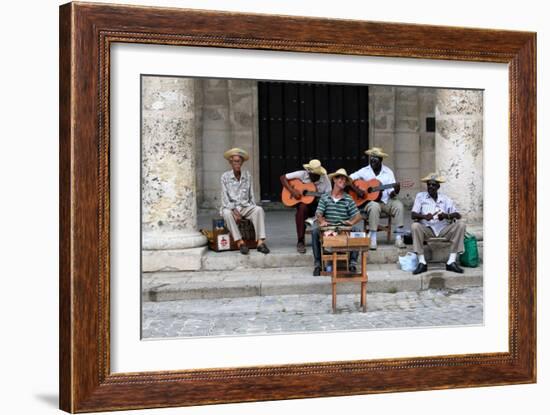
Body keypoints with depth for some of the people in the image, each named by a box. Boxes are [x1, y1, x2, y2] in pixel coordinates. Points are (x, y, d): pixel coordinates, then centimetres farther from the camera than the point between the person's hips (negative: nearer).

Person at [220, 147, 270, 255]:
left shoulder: (247, 175, 8)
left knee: (259, 210, -29)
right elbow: (225, 197, -5)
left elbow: (251, 195, 9)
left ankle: (260, 242, -36)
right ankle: (240, 242, -34)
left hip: (245, 206, 2)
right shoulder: (225, 176, 0)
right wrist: (234, 210, -19)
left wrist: (252, 208, -6)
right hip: (230, 207, -2)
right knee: (227, 213, -37)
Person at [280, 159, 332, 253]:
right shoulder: (302, 174, -7)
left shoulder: (325, 179, -4)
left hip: (318, 204, 1)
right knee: (302, 207, -37)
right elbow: (283, 178, -6)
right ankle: (300, 241, -27)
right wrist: (292, 191, -18)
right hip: (303, 203, -1)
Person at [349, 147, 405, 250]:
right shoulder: (365, 171, 2)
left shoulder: (388, 172, 4)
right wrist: (357, 190, -18)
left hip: (385, 201, 2)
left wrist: (395, 191, -24)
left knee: (398, 205, -27)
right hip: (370, 201, -2)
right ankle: (372, 239, -31)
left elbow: (391, 194, -1)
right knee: (374, 206, -37)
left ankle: (398, 238, -24)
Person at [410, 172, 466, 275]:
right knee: (415, 226, -32)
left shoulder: (445, 199, 14)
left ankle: (451, 262, -24)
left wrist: (447, 215, -18)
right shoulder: (420, 196, 11)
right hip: (427, 230, -2)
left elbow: (458, 215, 4)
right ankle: (422, 263, -30)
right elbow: (413, 214, -1)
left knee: (461, 224, -23)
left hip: (444, 230, 2)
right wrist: (424, 216, -23)